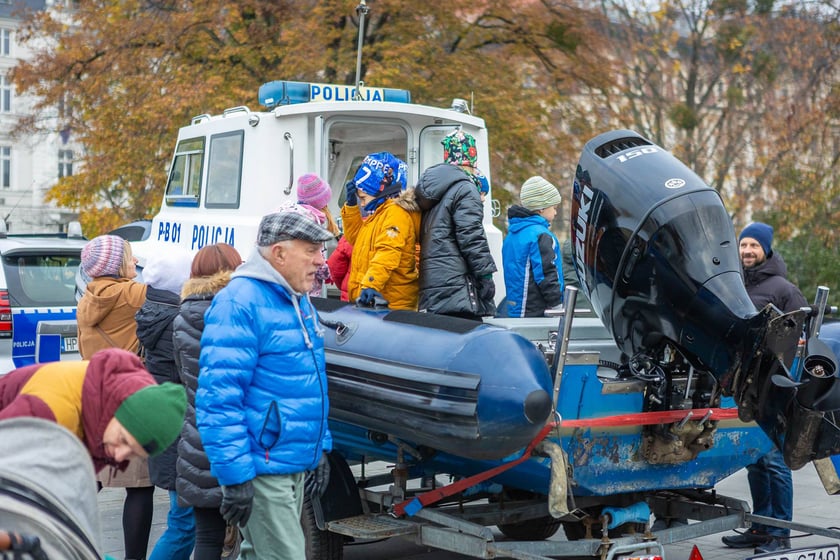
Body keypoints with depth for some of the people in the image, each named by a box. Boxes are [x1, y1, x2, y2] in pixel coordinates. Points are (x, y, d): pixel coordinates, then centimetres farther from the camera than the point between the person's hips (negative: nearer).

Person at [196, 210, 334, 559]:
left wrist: (321, 446, 20)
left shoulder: (299, 301, 14)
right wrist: (235, 474, -24)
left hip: (295, 463, 9)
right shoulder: (241, 302, -16)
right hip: (261, 469, -9)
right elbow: (218, 398, -22)